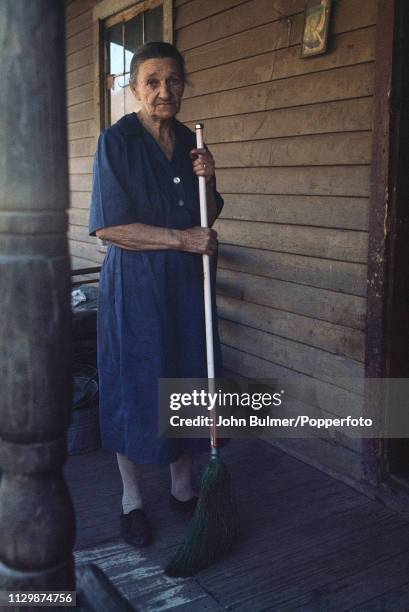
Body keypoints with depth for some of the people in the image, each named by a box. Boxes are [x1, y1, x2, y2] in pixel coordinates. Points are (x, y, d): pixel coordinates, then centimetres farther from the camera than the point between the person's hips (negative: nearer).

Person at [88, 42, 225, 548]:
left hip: (187, 282, 6)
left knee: (188, 381, 11)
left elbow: (208, 216, 15)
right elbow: (109, 226, -16)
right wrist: (182, 238, -21)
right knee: (134, 387, 4)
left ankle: (182, 487, 30)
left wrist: (208, 180, -5)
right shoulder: (117, 140, -9)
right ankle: (132, 500, 23)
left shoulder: (189, 142, 8)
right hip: (134, 284, -5)